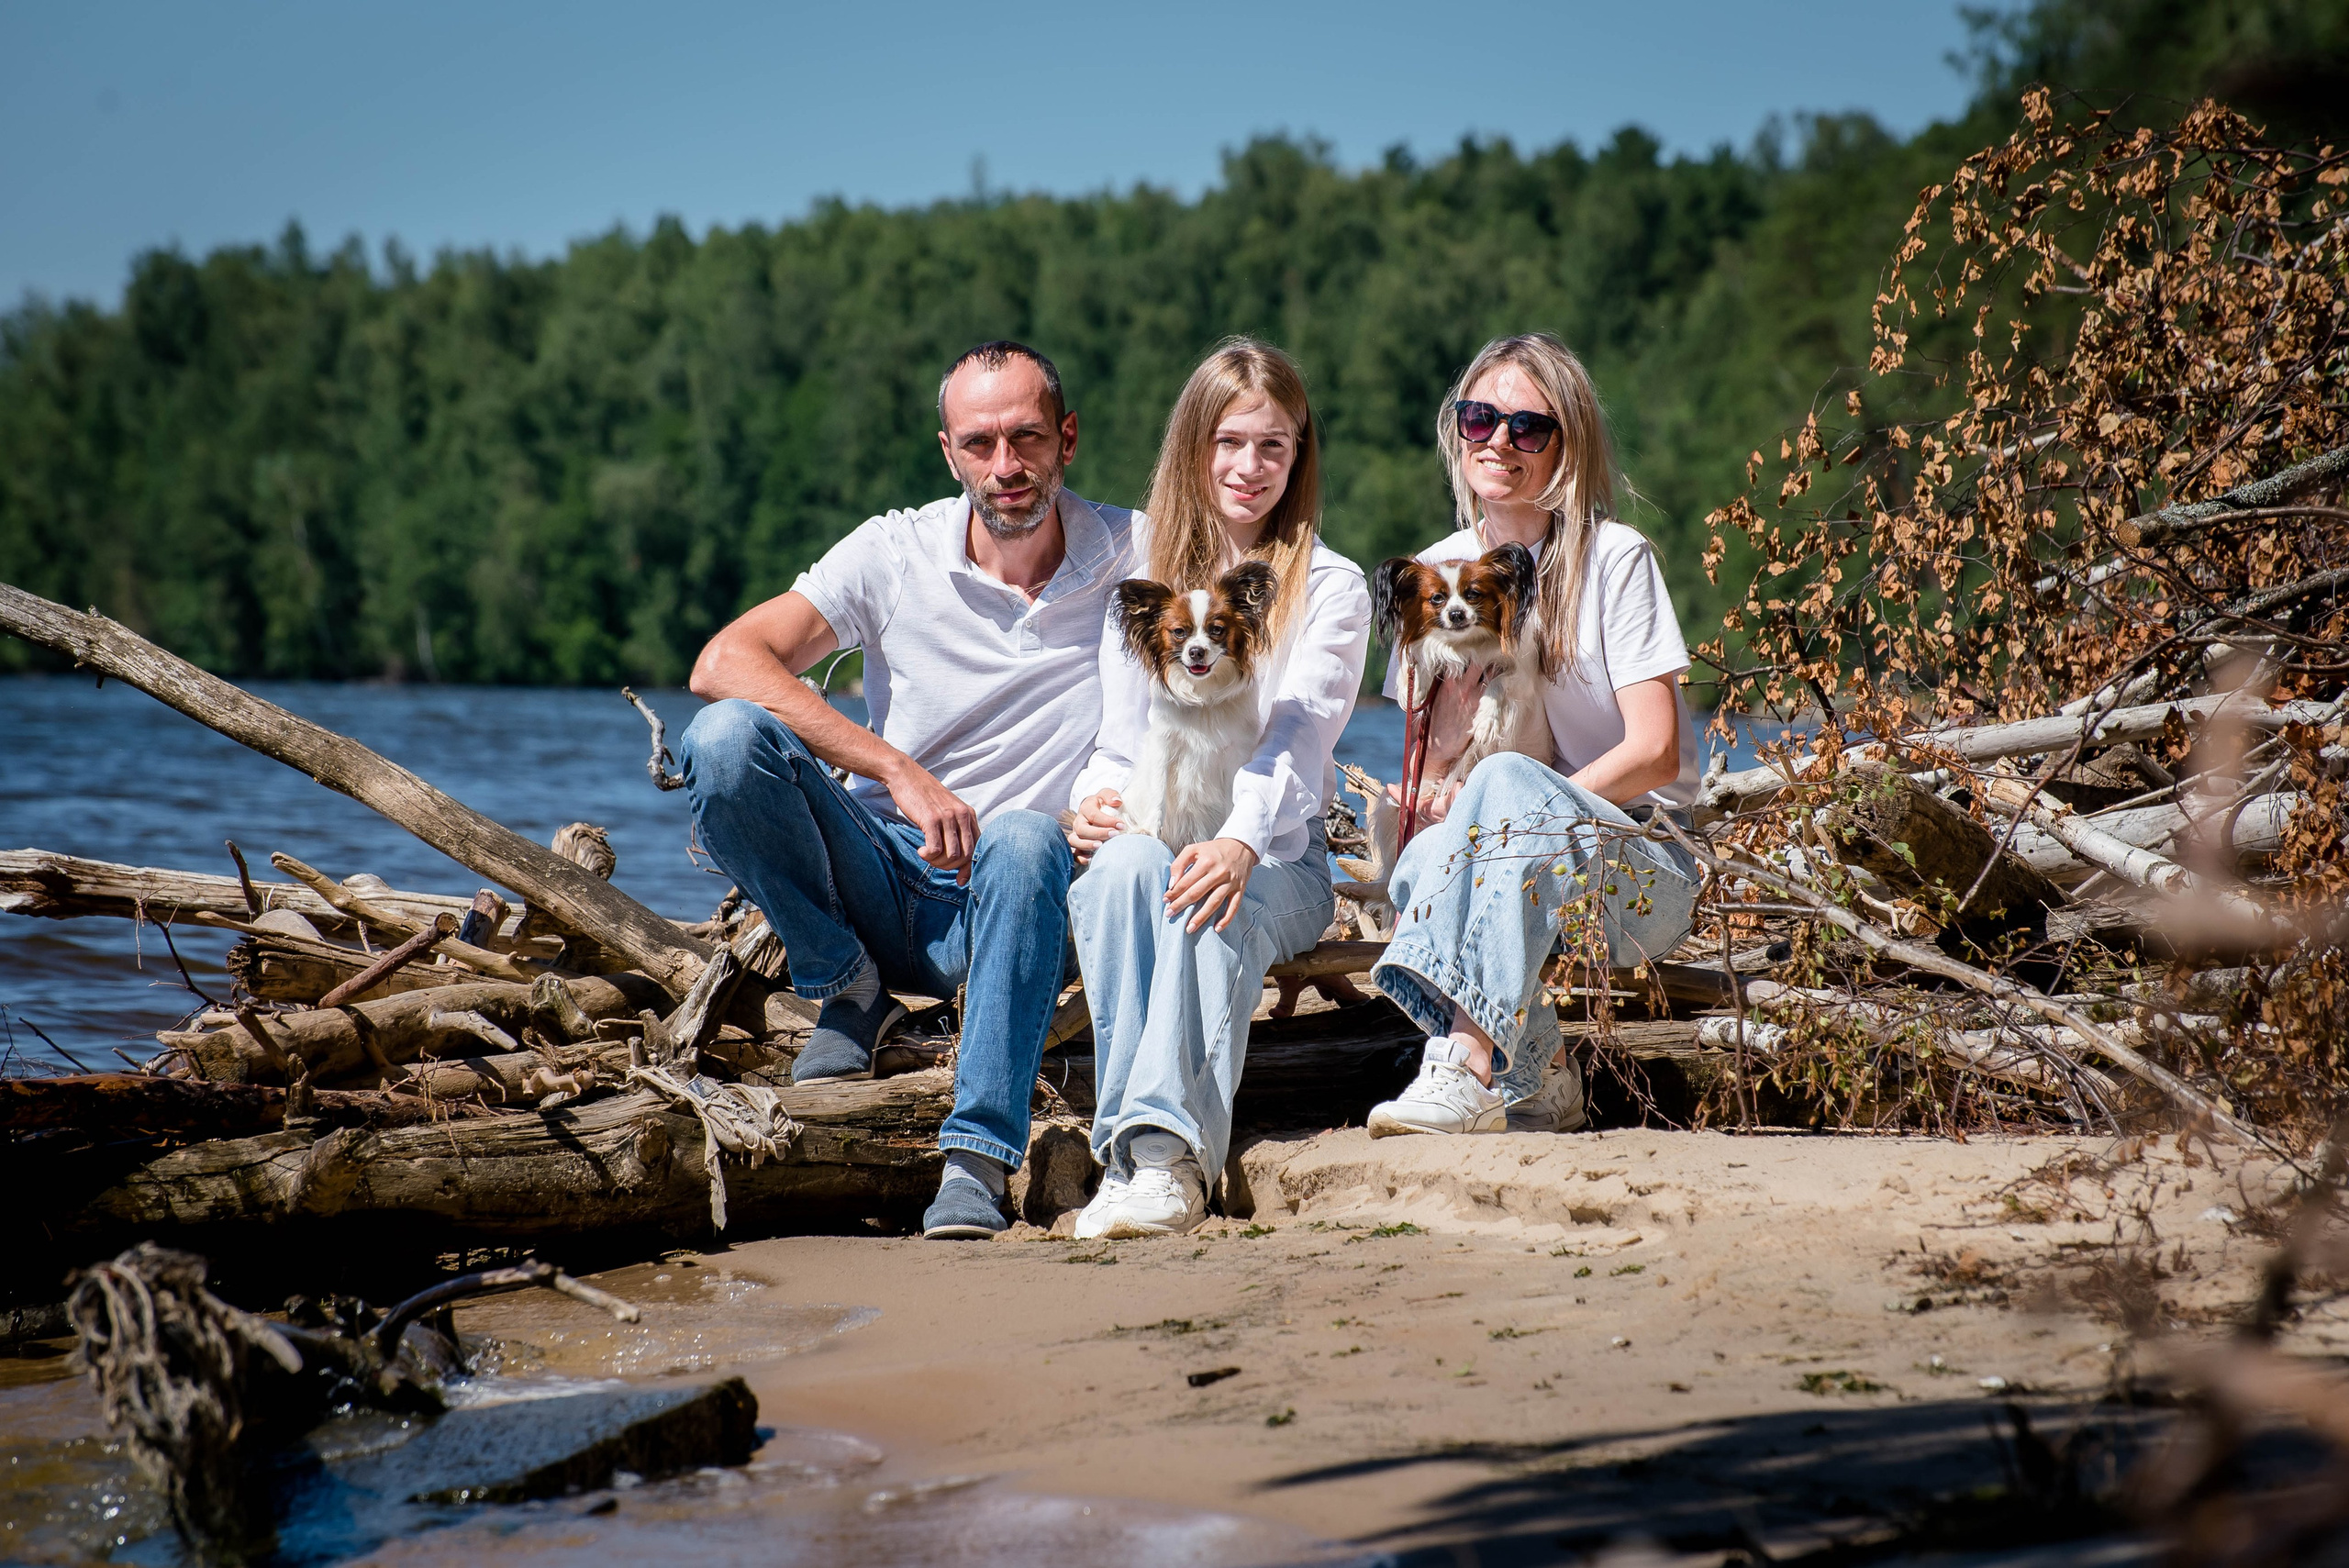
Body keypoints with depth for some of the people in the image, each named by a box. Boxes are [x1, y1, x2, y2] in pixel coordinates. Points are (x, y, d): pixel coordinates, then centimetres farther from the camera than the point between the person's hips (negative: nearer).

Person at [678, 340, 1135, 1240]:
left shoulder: (1133, 560, -1)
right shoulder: (895, 552, -3)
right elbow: (724, 664, -14)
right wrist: (900, 772, -24)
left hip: (1009, 899, -1)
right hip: (882, 886, 1)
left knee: (1026, 841, -37)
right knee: (725, 739, -23)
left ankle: (978, 1158, -38)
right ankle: (848, 987, -4)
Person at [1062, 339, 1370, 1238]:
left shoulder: (1330, 588, 6)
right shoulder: (1146, 567, 16)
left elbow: (1298, 740, -10)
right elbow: (1121, 733, 11)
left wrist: (1241, 841, -31)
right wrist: (1096, 799, -13)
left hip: (1277, 856, -2)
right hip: (1148, 833, 2)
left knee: (1217, 907, -37)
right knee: (1126, 865, -35)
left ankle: (1166, 1156, -53)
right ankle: (1131, 1153, -46)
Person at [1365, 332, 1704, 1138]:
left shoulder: (1614, 559, -5)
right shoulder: (1437, 573, 9)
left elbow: (1655, 753, -10)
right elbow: (1430, 770, 6)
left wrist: (1525, 812, -20)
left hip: (1642, 869, -4)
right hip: (1512, 862, 4)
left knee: (1505, 781, -36)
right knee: (1423, 862, -32)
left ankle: (1468, 1068, -46)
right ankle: (1536, 1076, -21)